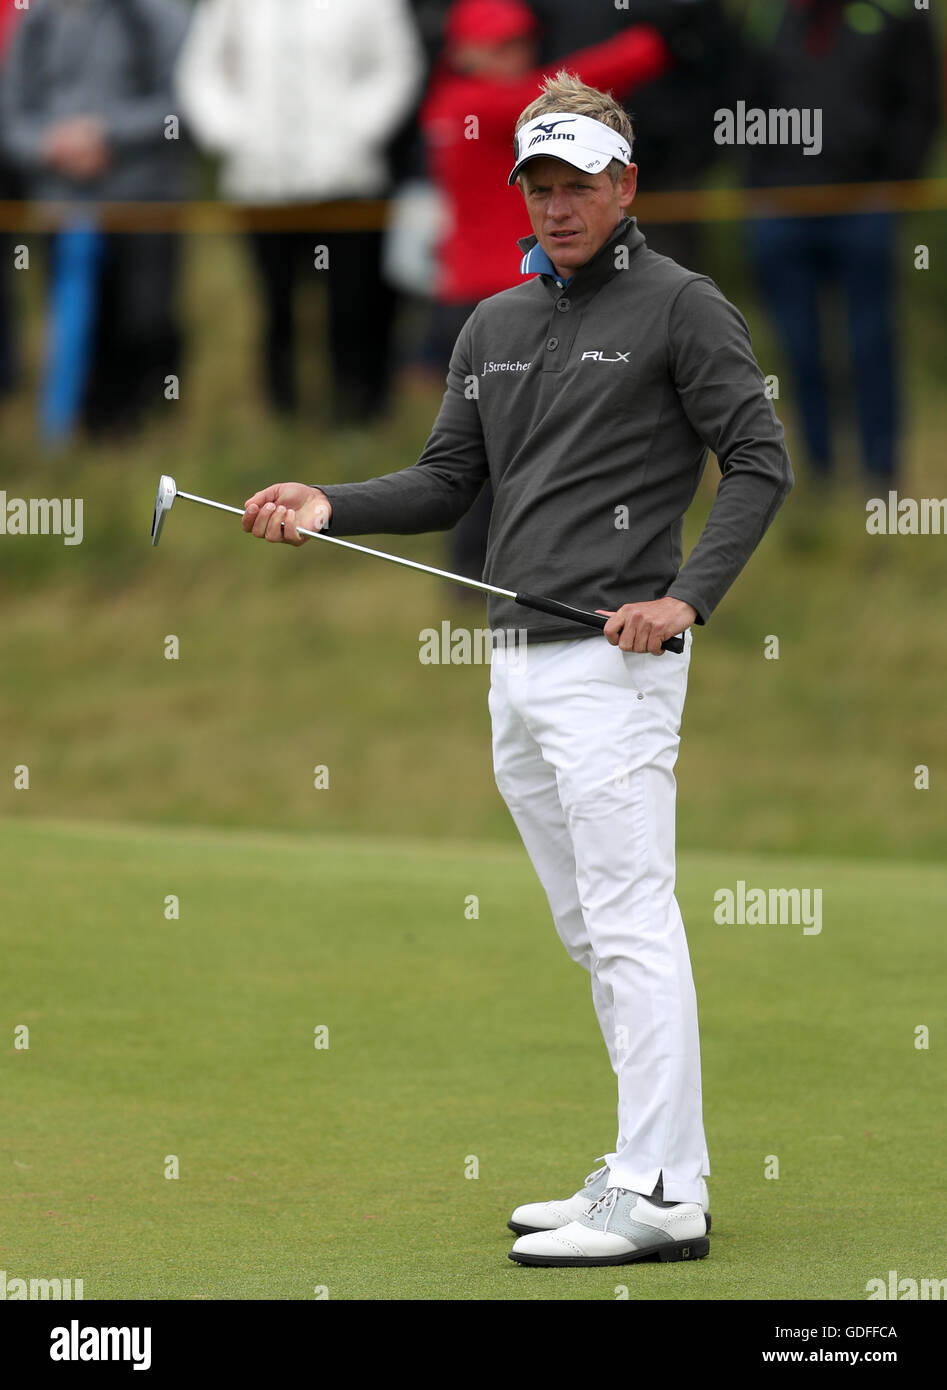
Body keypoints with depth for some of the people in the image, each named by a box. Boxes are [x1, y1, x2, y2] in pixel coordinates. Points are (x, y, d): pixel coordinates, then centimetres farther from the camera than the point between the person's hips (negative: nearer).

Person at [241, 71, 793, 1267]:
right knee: (591, 933, 10)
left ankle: (657, 1200, -15)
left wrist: (687, 597, -17)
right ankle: (660, 1167, 15)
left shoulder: (680, 307, -3)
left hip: (611, 662, -8)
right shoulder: (493, 328, 18)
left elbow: (759, 464, -7)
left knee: (630, 925, -12)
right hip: (519, 665, 8)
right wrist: (327, 505, 1)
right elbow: (445, 486, 18)